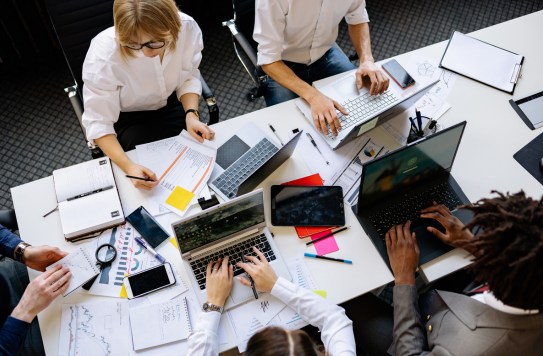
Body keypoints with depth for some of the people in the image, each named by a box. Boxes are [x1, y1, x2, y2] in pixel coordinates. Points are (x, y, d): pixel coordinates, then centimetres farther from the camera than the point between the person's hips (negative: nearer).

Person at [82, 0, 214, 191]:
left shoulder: (187, 28, -25)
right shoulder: (103, 54, -34)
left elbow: (188, 78, -6)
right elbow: (99, 123, -28)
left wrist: (191, 114, -24)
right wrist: (129, 166, -43)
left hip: (170, 104, 3)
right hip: (126, 117, -3)